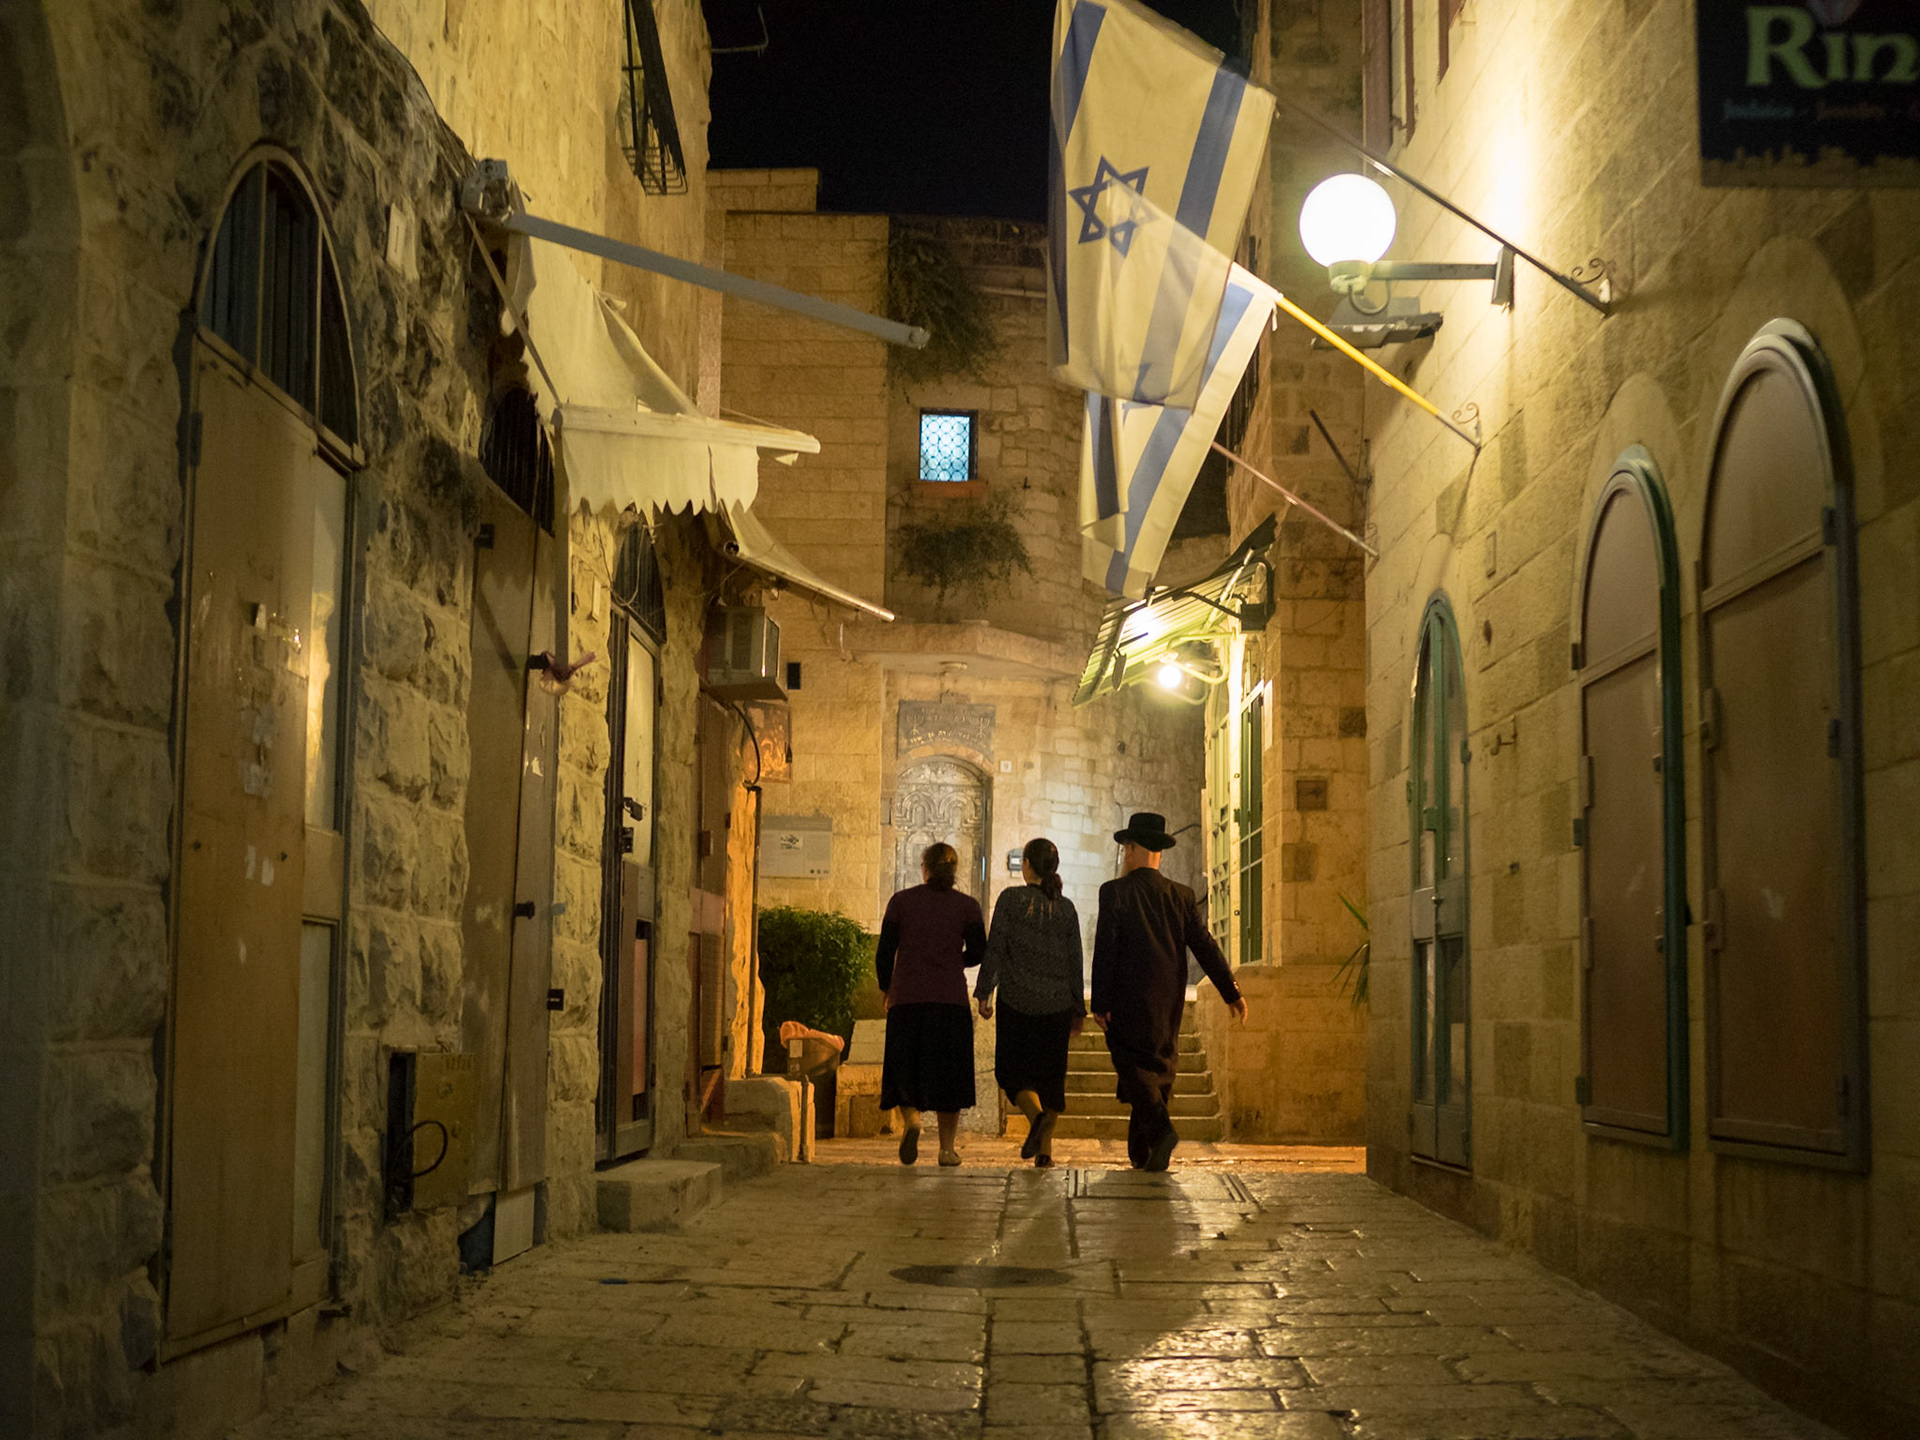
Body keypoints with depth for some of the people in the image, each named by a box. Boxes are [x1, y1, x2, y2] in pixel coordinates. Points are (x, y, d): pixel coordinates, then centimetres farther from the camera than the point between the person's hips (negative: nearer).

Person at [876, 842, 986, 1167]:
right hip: (951, 999, 0)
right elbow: (977, 953, -2)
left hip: (907, 997, 0)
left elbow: (885, 952, 2)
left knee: (905, 1067, 9)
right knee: (948, 1073, 8)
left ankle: (910, 1118, -19)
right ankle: (947, 1147, 7)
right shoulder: (967, 905, 4)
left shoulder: (901, 901, 5)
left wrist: (887, 989, 16)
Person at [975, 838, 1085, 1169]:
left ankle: (1036, 1114, -22)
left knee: (1012, 1068, 6)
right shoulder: (1066, 907, 5)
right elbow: (1075, 961, 7)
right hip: (1056, 1003, 3)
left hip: (1016, 999, -3)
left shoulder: (1011, 898, -5)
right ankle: (1045, 1148, 6)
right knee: (1050, 1071, 9)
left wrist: (984, 992, -2)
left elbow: (994, 948, -8)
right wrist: (1078, 1009, 13)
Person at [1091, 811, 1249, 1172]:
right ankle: (1141, 1153, 17)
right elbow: (1205, 946, 1)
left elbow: (1104, 951, -10)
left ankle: (1161, 1129, -26)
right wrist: (1232, 993, 4)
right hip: (1168, 1005, 5)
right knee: (1158, 1068, 13)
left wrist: (1100, 1004, -7)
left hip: (1128, 1003, -5)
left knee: (1133, 1068, -2)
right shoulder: (1181, 896, 5)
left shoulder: (1115, 892, -7)